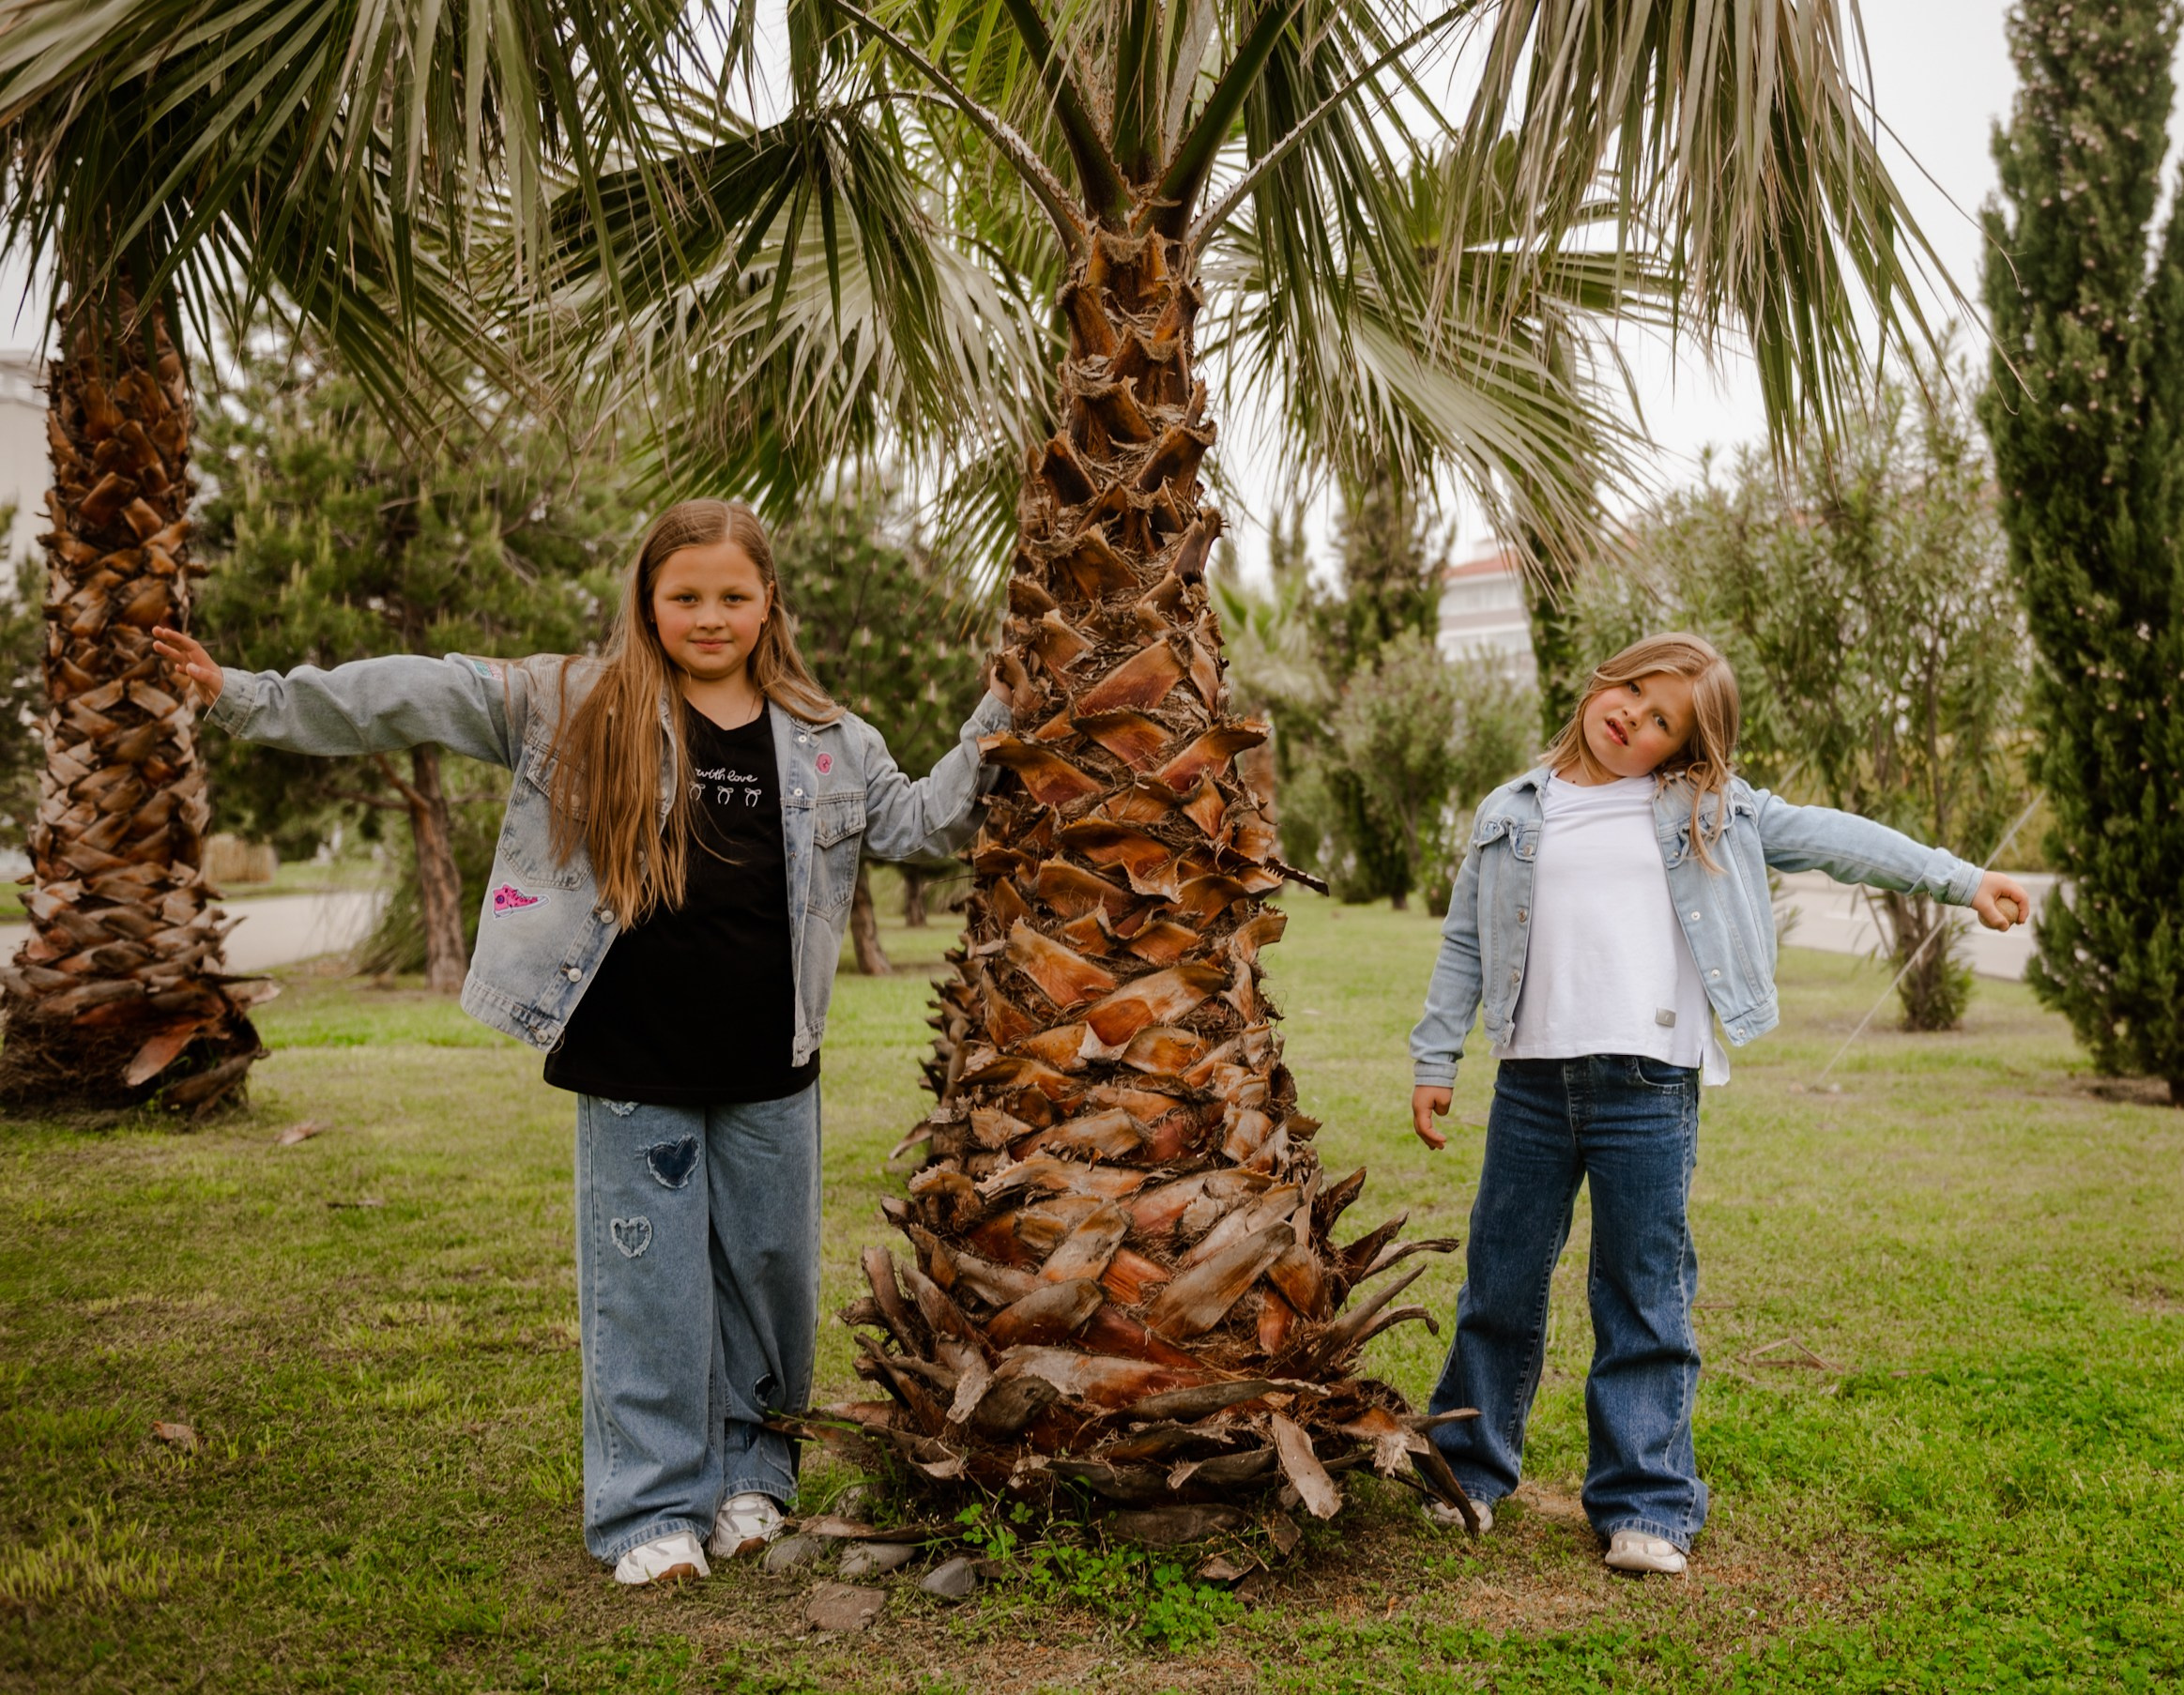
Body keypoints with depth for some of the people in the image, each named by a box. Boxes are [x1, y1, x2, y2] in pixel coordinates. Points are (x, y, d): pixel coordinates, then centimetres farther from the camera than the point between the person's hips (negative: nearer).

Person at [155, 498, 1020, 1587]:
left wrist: (998, 720, 5)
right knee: (647, 1284, 5)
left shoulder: (825, 742, 6)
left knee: (767, 1268, 12)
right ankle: (655, 1507, 21)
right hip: (633, 1063, -2)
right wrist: (247, 696, -5)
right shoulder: (575, 709, -1)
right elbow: (420, 698, -3)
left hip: (768, 1069, 2)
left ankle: (749, 1472, 33)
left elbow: (920, 821, 14)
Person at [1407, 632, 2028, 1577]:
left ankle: (1645, 1507, 14)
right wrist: (1434, 1060, 10)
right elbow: (1465, 944, 14)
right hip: (1532, 1080, 2)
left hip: (1649, 1087, -1)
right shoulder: (1511, 815, 11)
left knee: (1645, 1302, 3)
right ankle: (1468, 1472, 27)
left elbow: (1828, 838, 10)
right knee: (1501, 1286, 10)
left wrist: (1961, 880, 7)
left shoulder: (1707, 811, 9)